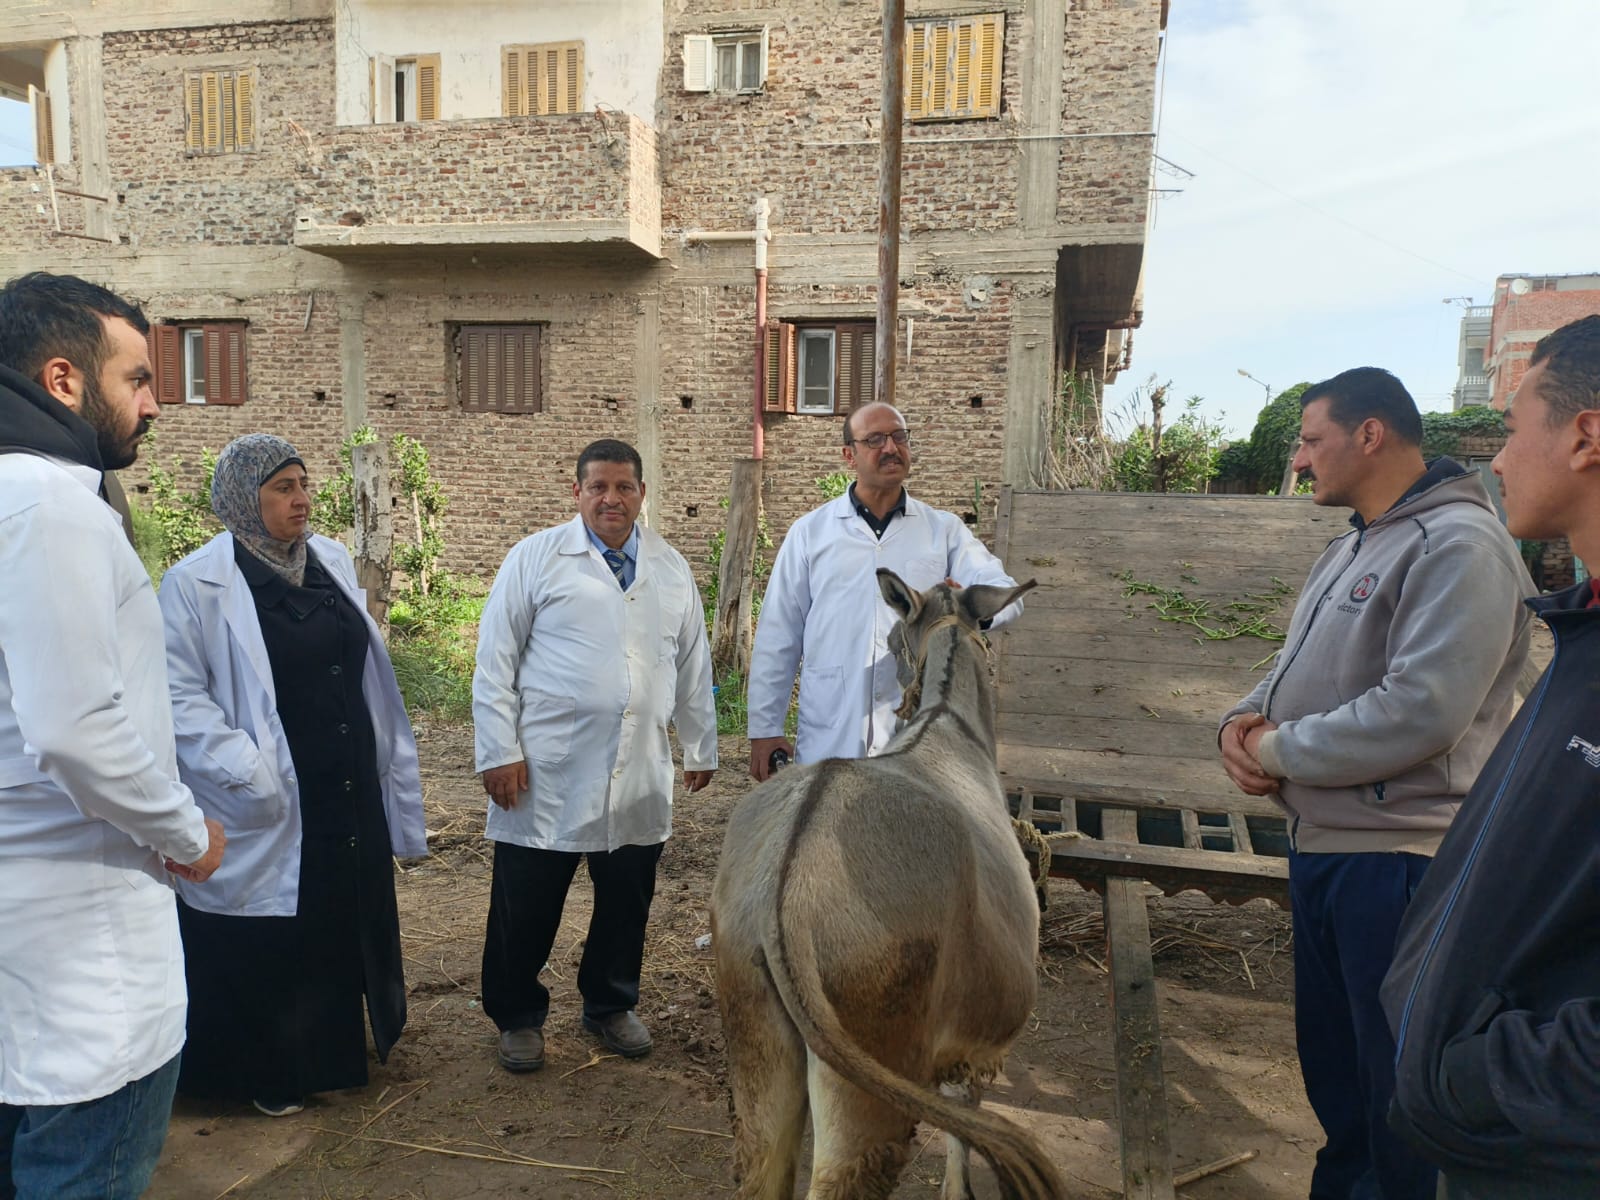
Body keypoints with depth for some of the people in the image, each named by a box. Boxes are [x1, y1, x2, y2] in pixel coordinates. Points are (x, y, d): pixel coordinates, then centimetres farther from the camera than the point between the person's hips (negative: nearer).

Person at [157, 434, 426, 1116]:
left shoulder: (333, 562, 7)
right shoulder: (197, 583, -11)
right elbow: (181, 697, -14)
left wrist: (388, 760, 13)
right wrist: (244, 771, -23)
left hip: (350, 796, 6)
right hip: (267, 812, -6)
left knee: (348, 924, 16)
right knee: (265, 948, 9)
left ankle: (332, 1052, 37)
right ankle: (267, 1074, 30)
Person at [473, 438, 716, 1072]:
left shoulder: (672, 569, 10)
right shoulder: (536, 557, -2)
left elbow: (693, 665, 15)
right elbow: (495, 660, -3)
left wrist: (701, 747, 17)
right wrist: (499, 752, -8)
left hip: (640, 775, 4)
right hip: (548, 773, -3)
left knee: (627, 902, 13)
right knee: (527, 906, 7)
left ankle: (611, 1005, 35)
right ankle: (519, 1016, 28)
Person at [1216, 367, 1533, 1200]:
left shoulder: (1457, 546, -17)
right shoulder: (1355, 547, 14)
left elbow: (1417, 711, -27)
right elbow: (1303, 667, 18)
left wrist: (1278, 752, -16)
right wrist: (1246, 719, -3)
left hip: (1396, 858, -9)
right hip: (1320, 843, 9)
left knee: (1395, 1084, 7)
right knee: (1330, 1058, 23)